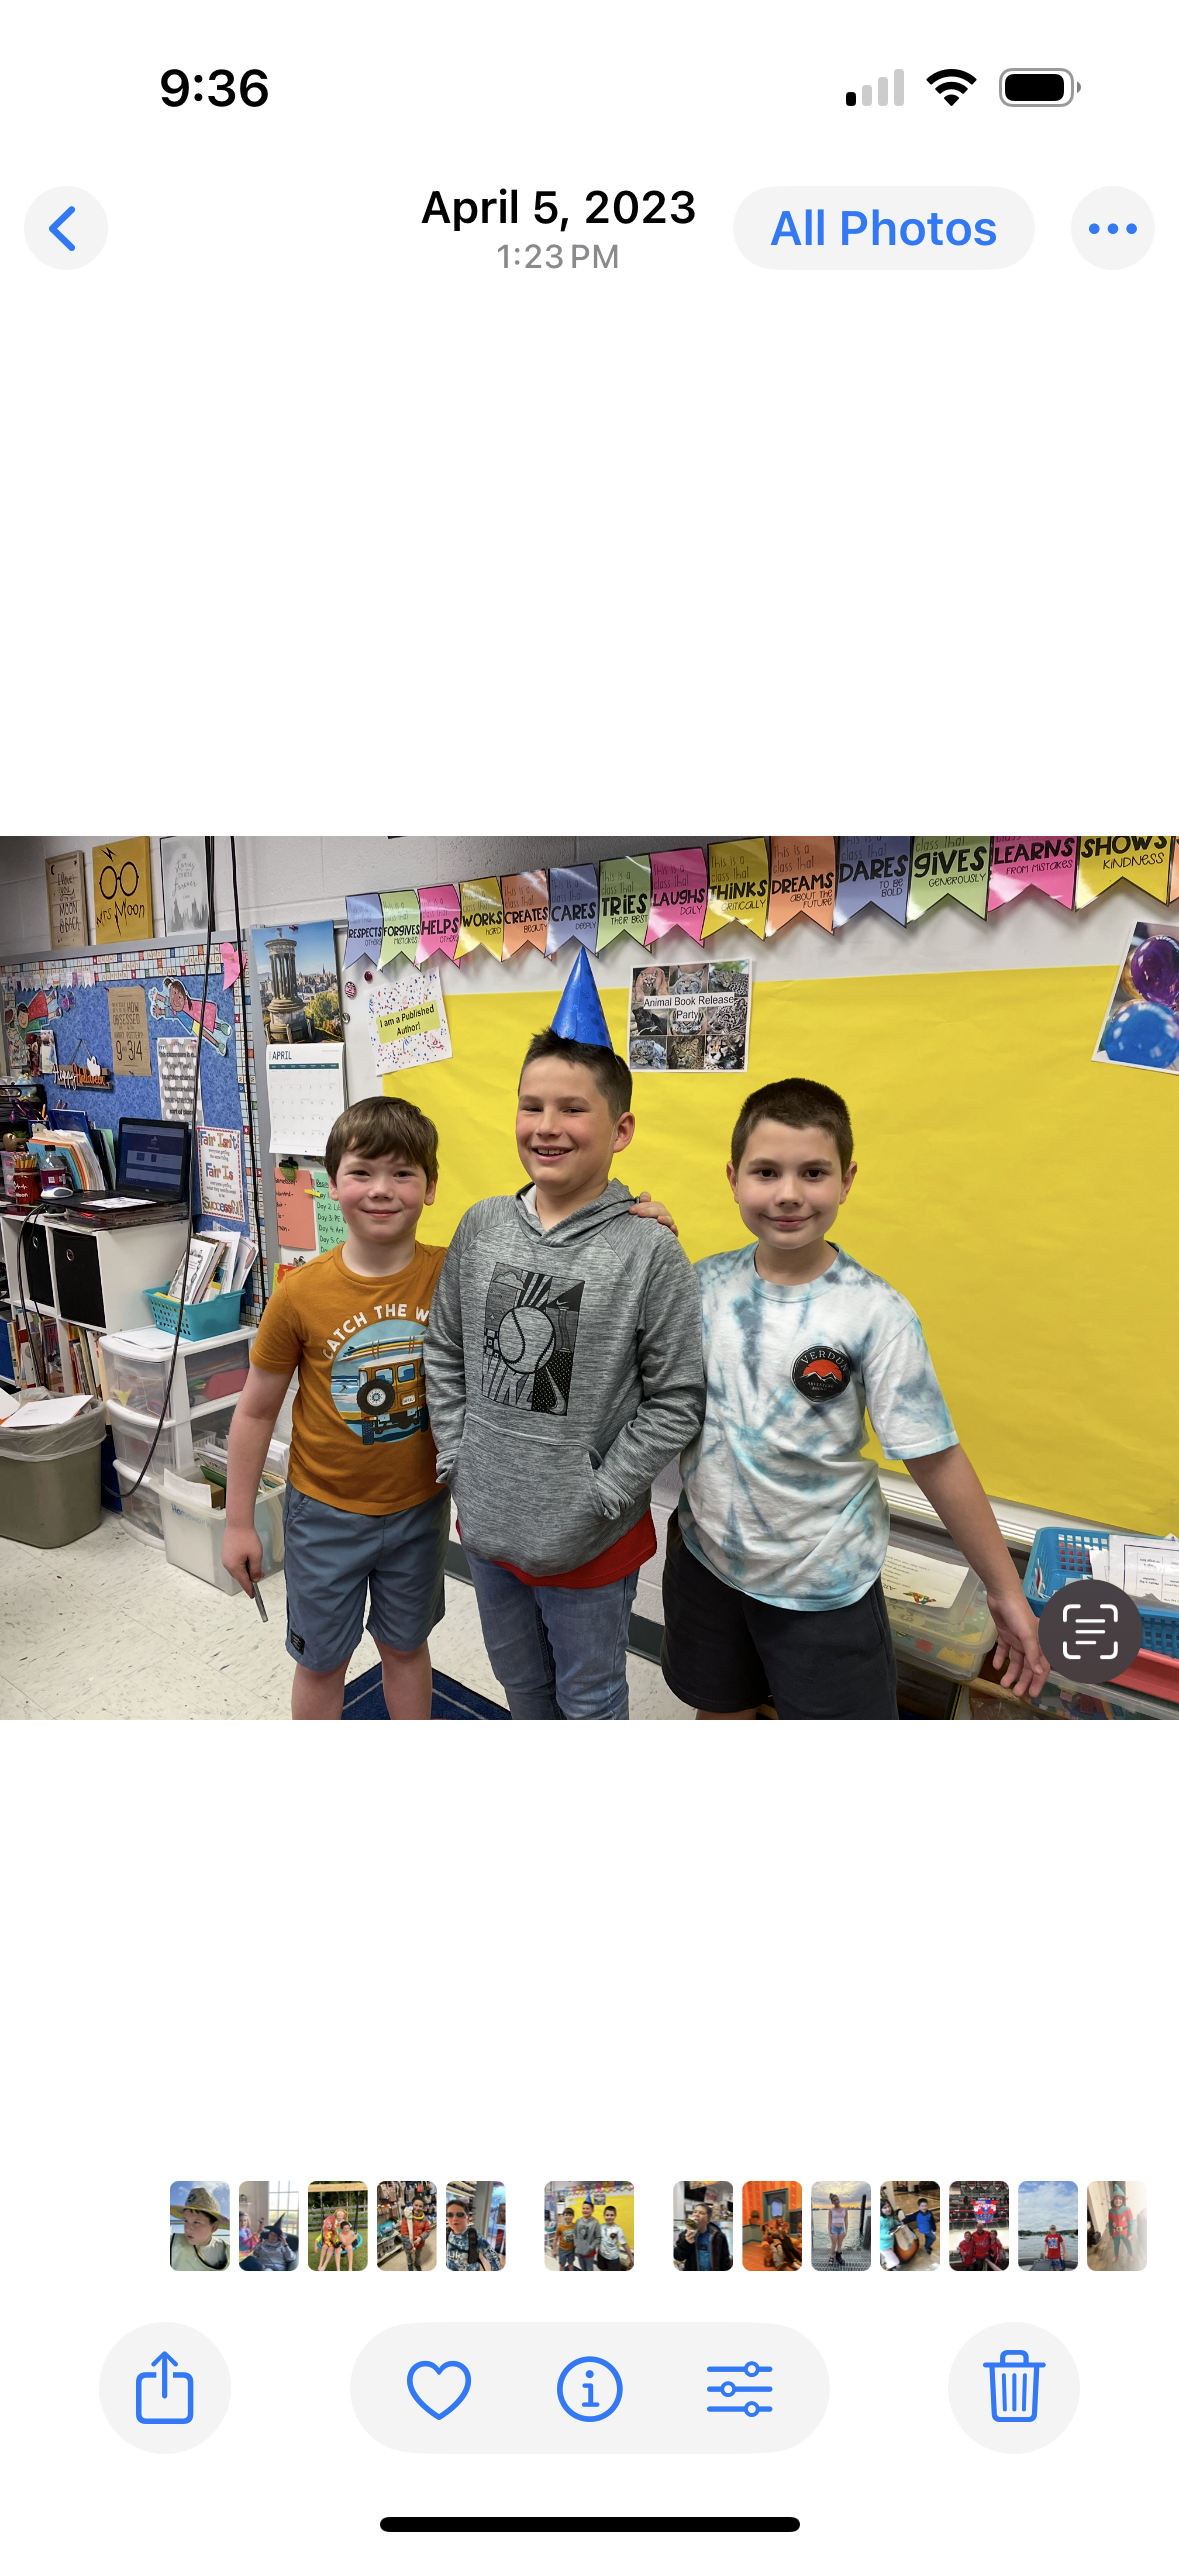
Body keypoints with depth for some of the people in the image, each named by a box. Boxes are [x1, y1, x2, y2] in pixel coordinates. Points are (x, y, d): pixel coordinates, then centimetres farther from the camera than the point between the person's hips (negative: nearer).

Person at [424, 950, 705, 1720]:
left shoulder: (649, 1251, -17)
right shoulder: (482, 1227, -3)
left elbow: (678, 1401, -15)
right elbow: (446, 1352, 7)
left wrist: (599, 1496, -16)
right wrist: (457, 1457, 1)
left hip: (590, 1540, -5)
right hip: (487, 1520, 5)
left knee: (589, 1698, 16)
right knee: (520, 1678, 28)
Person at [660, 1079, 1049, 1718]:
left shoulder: (874, 1313, -17)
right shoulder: (704, 1284, -7)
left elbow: (935, 1457, -13)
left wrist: (1005, 1590, -8)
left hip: (823, 1587, -3)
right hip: (706, 1558, 3)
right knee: (720, 1711, 22)